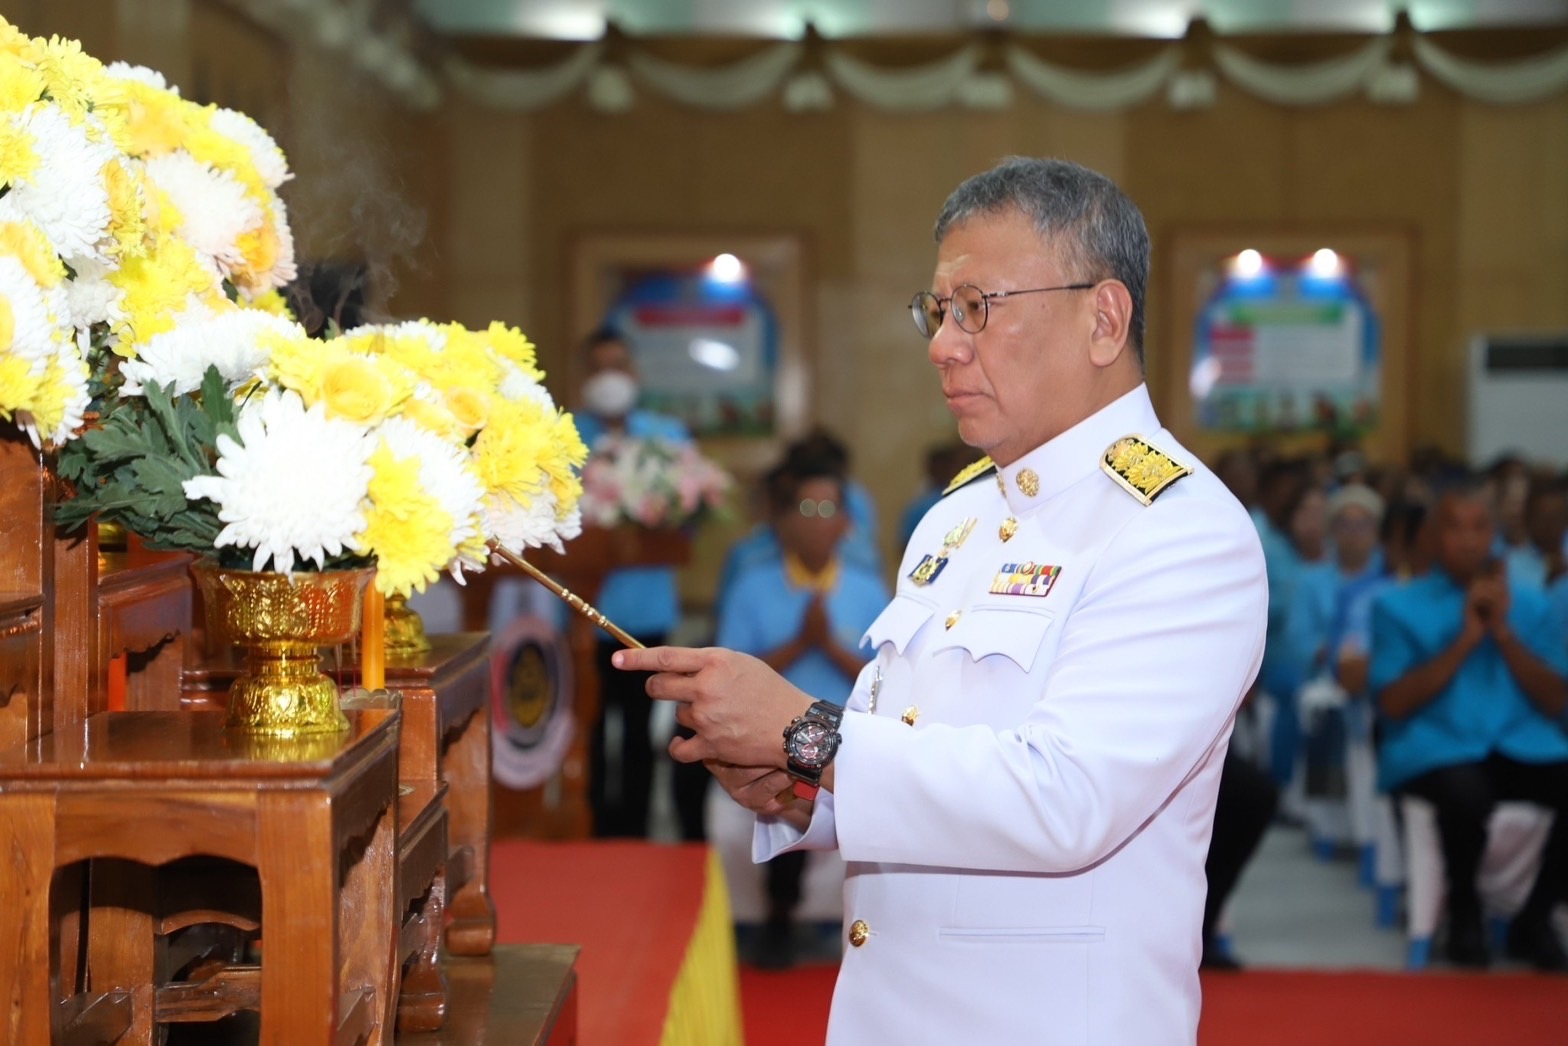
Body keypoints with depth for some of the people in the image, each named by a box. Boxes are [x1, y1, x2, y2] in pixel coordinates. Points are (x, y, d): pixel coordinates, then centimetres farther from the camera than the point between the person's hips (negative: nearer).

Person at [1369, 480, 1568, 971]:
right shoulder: (1398, 606, 10)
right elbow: (1393, 704, -2)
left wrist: (1503, 632, -3)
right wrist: (1464, 640, -7)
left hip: (1522, 743, 3)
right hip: (1434, 747, -3)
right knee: (1467, 795, -39)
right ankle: (1463, 913, -6)